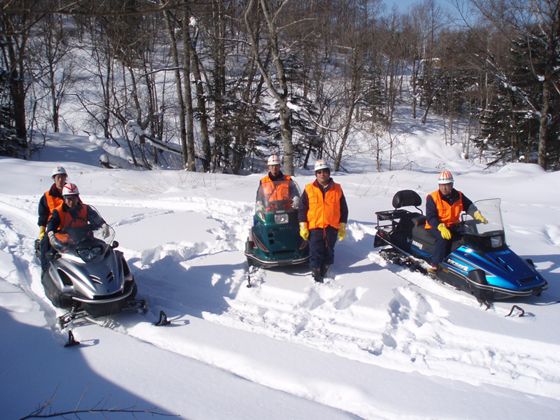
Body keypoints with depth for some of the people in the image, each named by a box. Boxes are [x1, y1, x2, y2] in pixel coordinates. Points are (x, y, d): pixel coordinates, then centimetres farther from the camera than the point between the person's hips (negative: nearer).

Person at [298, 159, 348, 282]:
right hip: (315, 227, -2)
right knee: (316, 252, -2)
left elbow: (343, 209, 10)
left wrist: (343, 227, 5)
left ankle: (324, 271, 25)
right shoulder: (309, 189, 2)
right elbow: (302, 208, 4)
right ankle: (316, 273, 8)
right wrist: (303, 226, -2)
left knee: (329, 252, 11)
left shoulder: (337, 189, 6)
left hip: (332, 227, 2)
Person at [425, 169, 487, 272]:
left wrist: (477, 214, -26)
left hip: (453, 226, 5)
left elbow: (469, 206, -2)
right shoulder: (432, 198, -11)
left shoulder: (458, 196, 4)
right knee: (444, 238, -35)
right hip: (436, 227, -5)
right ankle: (435, 265, -30)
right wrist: (441, 228, -34)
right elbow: (430, 217, -18)